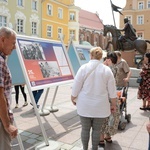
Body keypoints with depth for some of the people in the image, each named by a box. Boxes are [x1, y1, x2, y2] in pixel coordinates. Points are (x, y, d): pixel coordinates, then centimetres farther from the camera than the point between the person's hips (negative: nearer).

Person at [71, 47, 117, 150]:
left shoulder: (84, 68, -8)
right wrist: (114, 104, 10)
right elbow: (112, 90, -1)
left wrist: (73, 98, 12)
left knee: (85, 129, 14)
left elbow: (76, 86, -5)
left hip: (85, 105, 0)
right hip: (100, 106, 1)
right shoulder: (107, 70, -4)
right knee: (97, 129, 13)